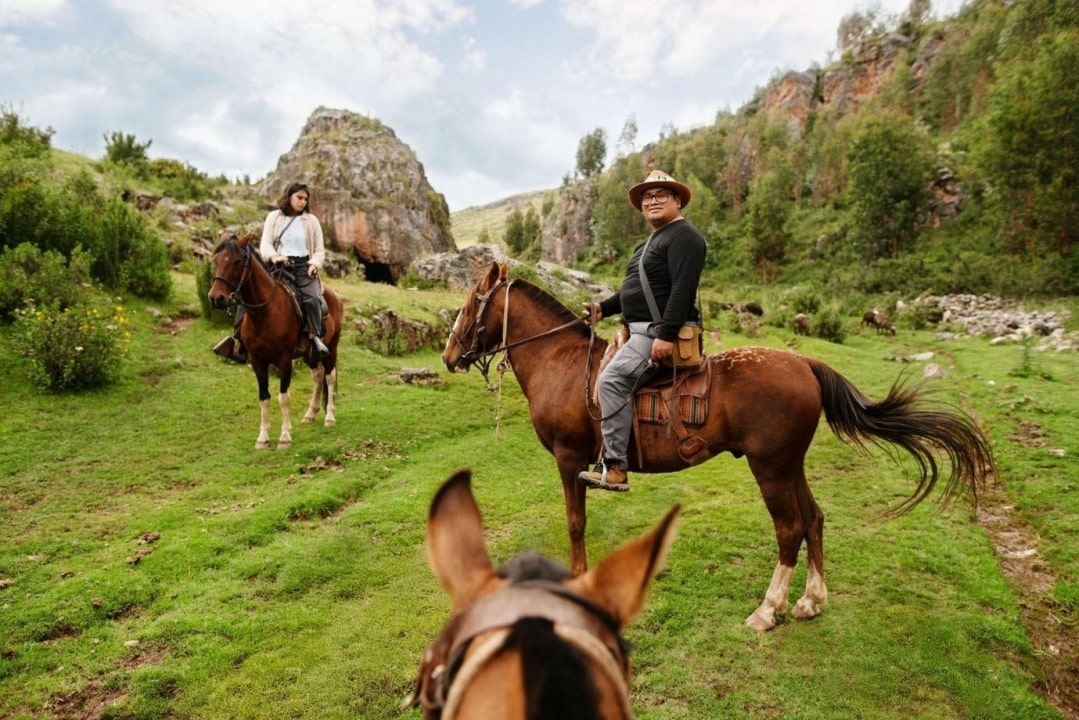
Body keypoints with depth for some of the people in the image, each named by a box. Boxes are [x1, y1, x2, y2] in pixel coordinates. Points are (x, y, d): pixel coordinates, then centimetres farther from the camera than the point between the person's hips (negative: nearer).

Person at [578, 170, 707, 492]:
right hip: (642, 330, 11)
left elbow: (682, 290, -22)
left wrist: (666, 335, -30)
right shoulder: (653, 241, 23)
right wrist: (604, 307, 16)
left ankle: (615, 468, -21)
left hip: (660, 334, -11)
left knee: (612, 378, -24)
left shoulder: (683, 236, -10)